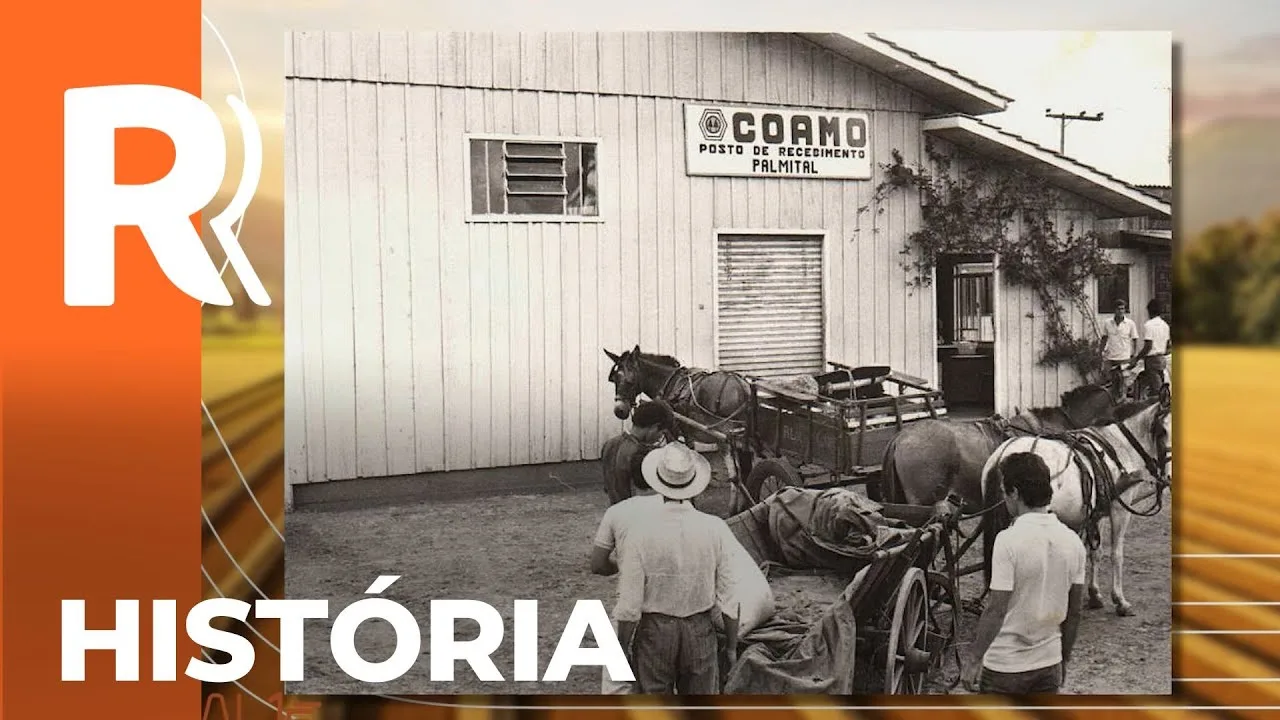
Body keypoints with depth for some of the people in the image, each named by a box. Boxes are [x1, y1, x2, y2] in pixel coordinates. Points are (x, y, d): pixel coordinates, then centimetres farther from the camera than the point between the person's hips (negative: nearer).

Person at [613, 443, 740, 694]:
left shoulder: (640, 534, -16)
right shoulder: (716, 529, -11)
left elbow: (629, 608, -12)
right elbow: (729, 599, -7)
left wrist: (623, 649, 3)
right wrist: (731, 646, 7)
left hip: (655, 631, -1)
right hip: (701, 632, 1)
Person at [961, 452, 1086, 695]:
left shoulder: (1009, 540, -19)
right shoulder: (1072, 541, -1)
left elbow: (996, 610, -19)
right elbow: (1074, 611, 7)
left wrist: (974, 659, -10)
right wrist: (1065, 658, 19)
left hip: (1006, 665, -5)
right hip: (1049, 663, 6)